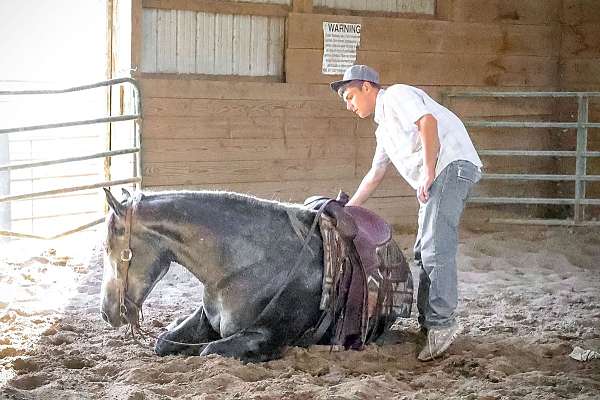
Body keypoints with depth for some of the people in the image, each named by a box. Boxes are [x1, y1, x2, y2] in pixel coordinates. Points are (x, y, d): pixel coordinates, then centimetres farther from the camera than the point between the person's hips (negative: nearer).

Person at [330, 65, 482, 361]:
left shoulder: (396, 96, 0)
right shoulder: (383, 129, 29)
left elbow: (428, 122, -17)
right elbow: (374, 175, 36)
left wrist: (428, 172, -20)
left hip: (451, 164, -10)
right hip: (435, 180, 10)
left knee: (436, 249, -17)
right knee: (424, 252, 11)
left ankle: (442, 323, -19)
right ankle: (428, 321, 14)